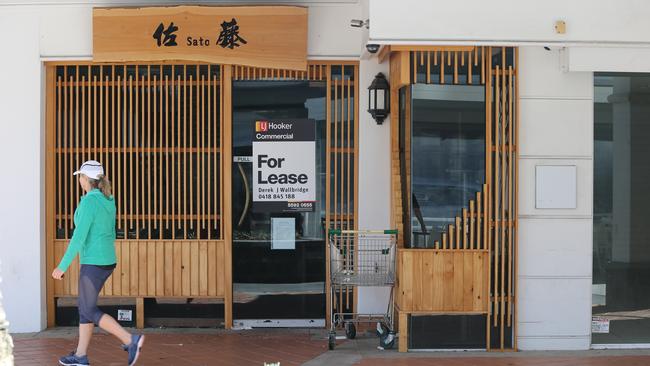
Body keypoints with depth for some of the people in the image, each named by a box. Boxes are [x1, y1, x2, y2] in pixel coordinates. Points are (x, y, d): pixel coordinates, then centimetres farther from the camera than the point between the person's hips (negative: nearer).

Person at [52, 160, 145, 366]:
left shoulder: (89, 202, -19)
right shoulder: (108, 201, 9)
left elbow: (79, 237, -22)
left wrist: (62, 266, -17)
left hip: (94, 263, -9)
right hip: (107, 261, 9)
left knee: (89, 312, 0)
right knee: (84, 305, 17)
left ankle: (131, 341, -8)